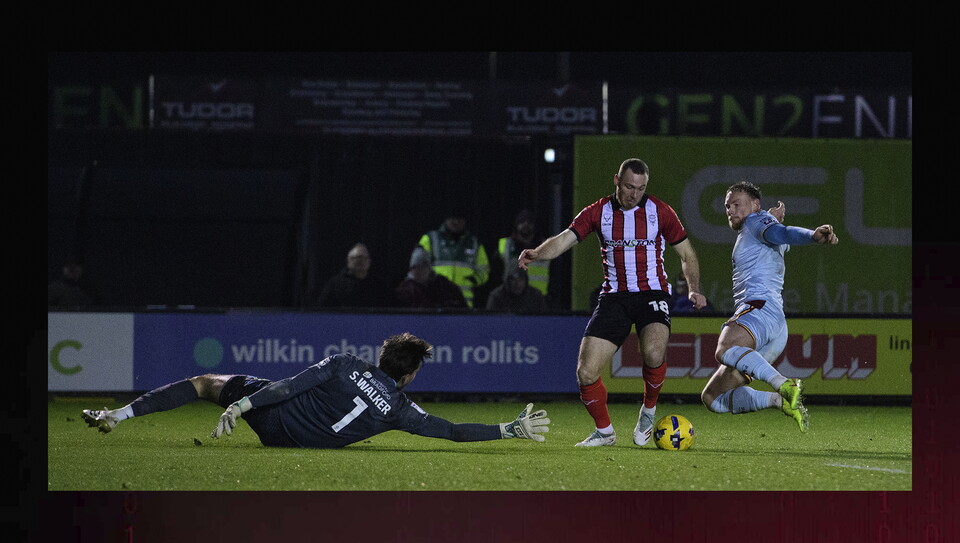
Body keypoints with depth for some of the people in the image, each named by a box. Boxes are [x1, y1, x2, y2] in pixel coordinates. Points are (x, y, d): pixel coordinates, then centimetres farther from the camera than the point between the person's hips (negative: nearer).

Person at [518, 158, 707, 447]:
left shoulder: (660, 211, 1)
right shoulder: (598, 212, 2)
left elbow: (687, 254, 11)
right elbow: (565, 239, -10)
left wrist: (694, 289, -4)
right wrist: (537, 253, -30)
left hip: (652, 293, -2)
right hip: (614, 297, 2)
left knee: (653, 353, -32)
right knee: (586, 371, -10)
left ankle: (649, 411, -4)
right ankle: (604, 431, 14)